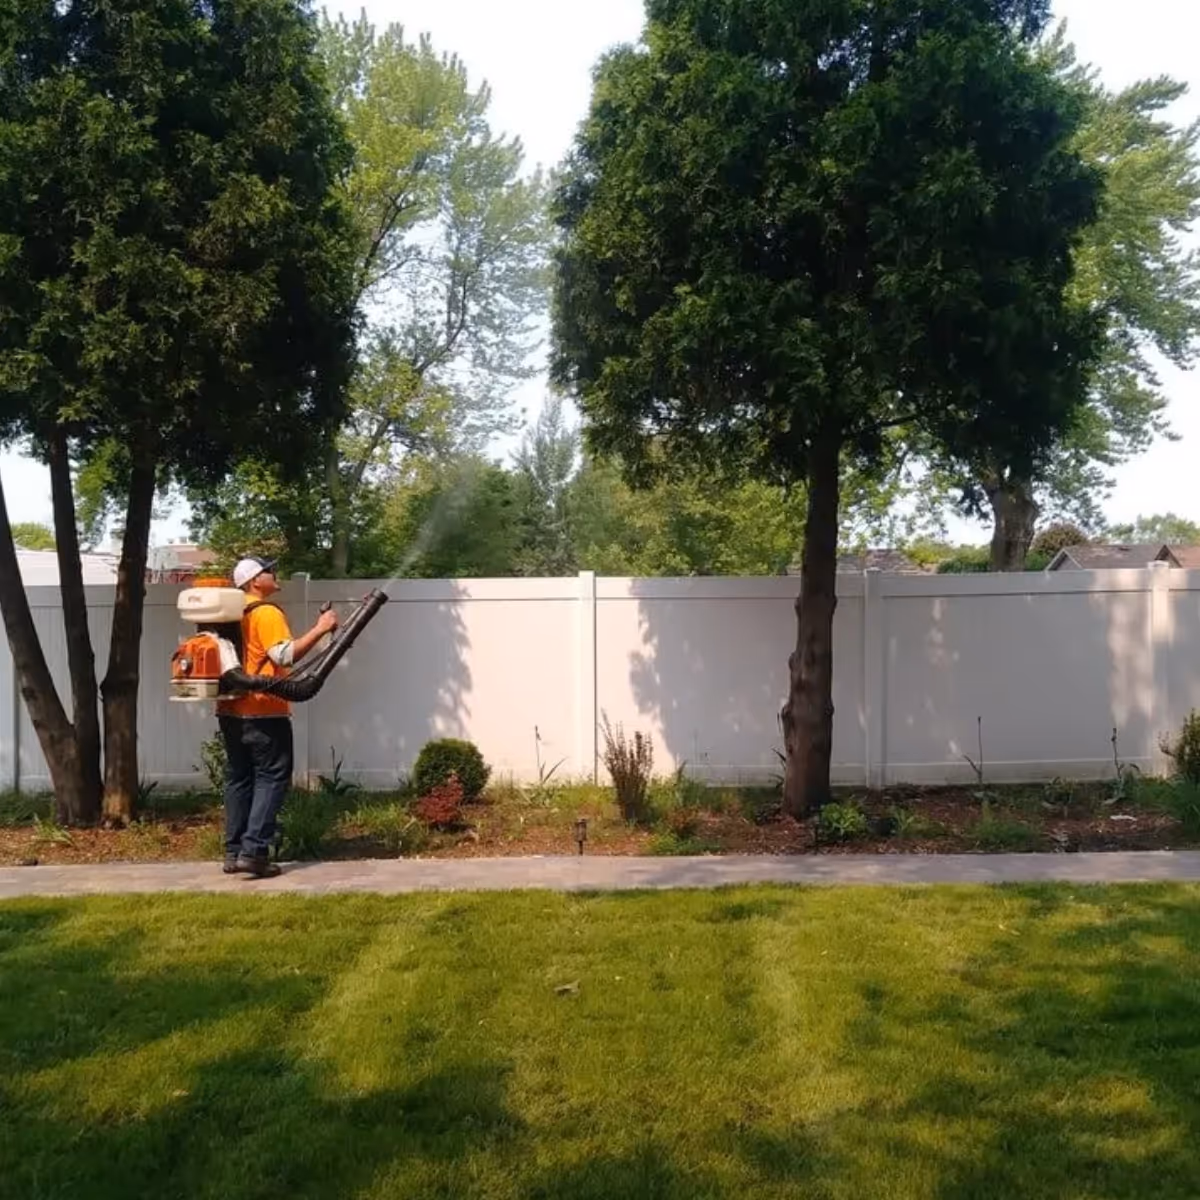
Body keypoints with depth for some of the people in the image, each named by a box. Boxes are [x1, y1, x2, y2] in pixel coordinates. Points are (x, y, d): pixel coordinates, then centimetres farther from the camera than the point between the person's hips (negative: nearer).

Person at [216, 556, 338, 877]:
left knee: (239, 779, 12)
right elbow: (285, 655, -23)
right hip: (264, 712, -9)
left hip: (231, 710, 9)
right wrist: (319, 629, -20)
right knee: (272, 778, -4)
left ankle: (234, 852, 13)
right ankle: (254, 851, -11)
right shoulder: (267, 613, -12)